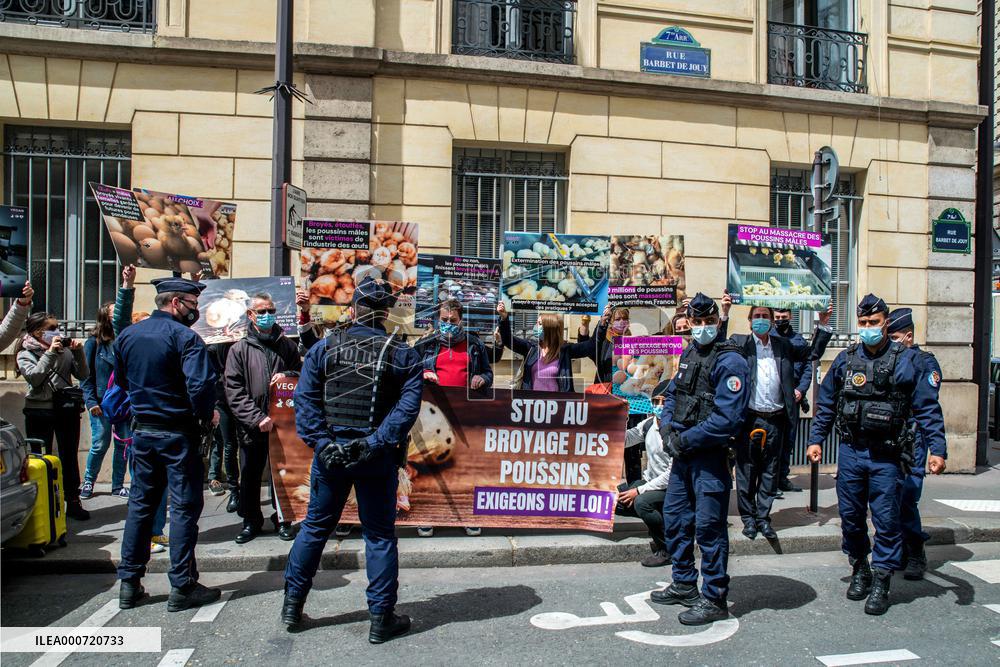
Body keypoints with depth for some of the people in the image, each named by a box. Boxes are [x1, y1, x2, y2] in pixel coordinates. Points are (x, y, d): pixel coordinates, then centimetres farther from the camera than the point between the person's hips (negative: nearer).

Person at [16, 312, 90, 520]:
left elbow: (83, 375, 5)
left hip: (67, 410, 2)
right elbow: (34, 377, -16)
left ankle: (73, 502, 16)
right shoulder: (25, 354, 1)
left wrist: (78, 352, -7)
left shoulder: (65, 350, 7)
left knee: (70, 457, 7)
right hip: (39, 411, -2)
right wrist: (50, 353, -18)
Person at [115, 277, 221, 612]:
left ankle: (129, 584, 22)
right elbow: (200, 385, -25)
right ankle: (182, 587, 7)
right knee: (184, 507, 1)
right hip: (178, 433, -7)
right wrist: (206, 415, -8)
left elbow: (121, 381, 18)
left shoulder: (127, 335, 7)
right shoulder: (184, 337, -16)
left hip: (142, 431, 7)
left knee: (140, 505, 16)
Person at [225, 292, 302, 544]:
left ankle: (282, 519, 25)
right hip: (252, 427, -1)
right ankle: (251, 521, 27)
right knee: (250, 476, 10)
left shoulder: (287, 346, 7)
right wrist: (257, 418, -14)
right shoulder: (239, 349, 1)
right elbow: (234, 391, -5)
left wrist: (287, 376, -7)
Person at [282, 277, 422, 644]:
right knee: (379, 535, 9)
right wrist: (376, 442, -16)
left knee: (315, 526, 18)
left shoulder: (324, 347, 0)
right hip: (377, 459, -2)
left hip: (331, 452, 2)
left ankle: (293, 603, 29)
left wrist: (321, 442, -8)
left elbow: (305, 399, -6)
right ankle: (381, 618, 16)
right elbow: (408, 404, -14)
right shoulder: (403, 355, -4)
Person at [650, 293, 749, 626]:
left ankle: (714, 600, 13)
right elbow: (672, 393, 19)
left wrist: (685, 441, -16)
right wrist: (667, 426, 0)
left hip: (711, 457, -9)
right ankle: (684, 585, 33)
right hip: (682, 454, 9)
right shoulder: (688, 354, 11)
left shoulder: (729, 361, -15)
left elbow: (726, 418, -21)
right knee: (675, 518, 17)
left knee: (708, 526, -1)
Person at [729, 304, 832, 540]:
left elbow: (813, 353, 16)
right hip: (749, 418, -3)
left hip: (775, 419, 3)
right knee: (746, 470, 6)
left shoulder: (784, 345, 12)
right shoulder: (739, 343, 1)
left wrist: (823, 325, 8)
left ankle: (763, 517, 24)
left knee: (770, 470, 11)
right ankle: (748, 517, 19)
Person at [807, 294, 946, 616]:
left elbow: (927, 408, -3)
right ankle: (859, 570, 30)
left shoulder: (907, 360, -2)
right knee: (850, 516, 11)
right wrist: (816, 440, 8)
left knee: (886, 519, 2)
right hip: (850, 452, 3)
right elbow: (826, 404, 12)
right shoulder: (845, 359, 6)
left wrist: (937, 449, -11)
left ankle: (880, 583, 13)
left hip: (886, 456, -3)